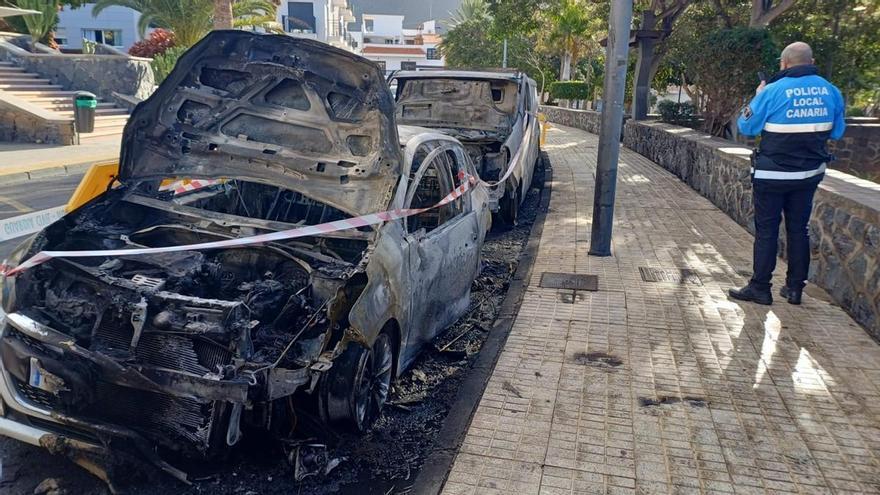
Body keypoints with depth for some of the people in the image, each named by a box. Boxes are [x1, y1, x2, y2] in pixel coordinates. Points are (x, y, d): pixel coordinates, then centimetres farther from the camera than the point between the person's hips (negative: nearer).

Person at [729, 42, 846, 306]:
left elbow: (746, 126, -6)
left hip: (773, 174, -5)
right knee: (798, 229, 13)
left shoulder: (773, 91, -15)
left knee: (766, 230, 3)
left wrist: (757, 97, 7)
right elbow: (837, 132, 11)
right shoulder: (830, 91, 1)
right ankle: (795, 288, 20)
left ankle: (760, 288, 8)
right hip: (810, 173, 5)